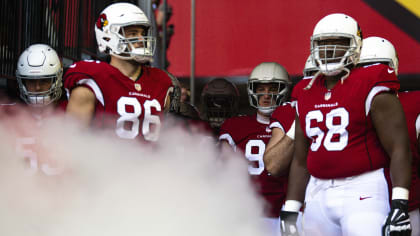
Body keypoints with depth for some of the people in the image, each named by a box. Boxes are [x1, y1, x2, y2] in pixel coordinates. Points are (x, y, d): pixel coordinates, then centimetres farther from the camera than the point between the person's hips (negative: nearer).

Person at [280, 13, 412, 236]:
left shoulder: (372, 90, -5)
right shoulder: (306, 95, 14)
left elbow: (399, 150, -11)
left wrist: (399, 204, -21)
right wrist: (290, 211, 14)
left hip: (362, 192, -6)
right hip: (318, 194, 6)